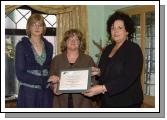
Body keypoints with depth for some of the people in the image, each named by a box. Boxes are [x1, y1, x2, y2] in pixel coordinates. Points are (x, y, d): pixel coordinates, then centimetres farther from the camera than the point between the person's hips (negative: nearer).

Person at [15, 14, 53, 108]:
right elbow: (20, 74, -10)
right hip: (28, 93, -4)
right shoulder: (22, 46, -3)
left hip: (46, 93, 4)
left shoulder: (48, 46, 10)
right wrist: (43, 80, -17)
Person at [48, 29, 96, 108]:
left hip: (82, 103, 0)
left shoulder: (88, 60, 7)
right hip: (61, 103, 1)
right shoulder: (57, 59, 11)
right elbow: (51, 80, 11)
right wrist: (54, 87, -10)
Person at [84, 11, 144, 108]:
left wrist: (103, 88, -30)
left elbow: (128, 78, -22)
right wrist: (98, 72, -5)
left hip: (126, 102, -6)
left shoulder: (134, 49, -12)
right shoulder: (108, 49, 8)